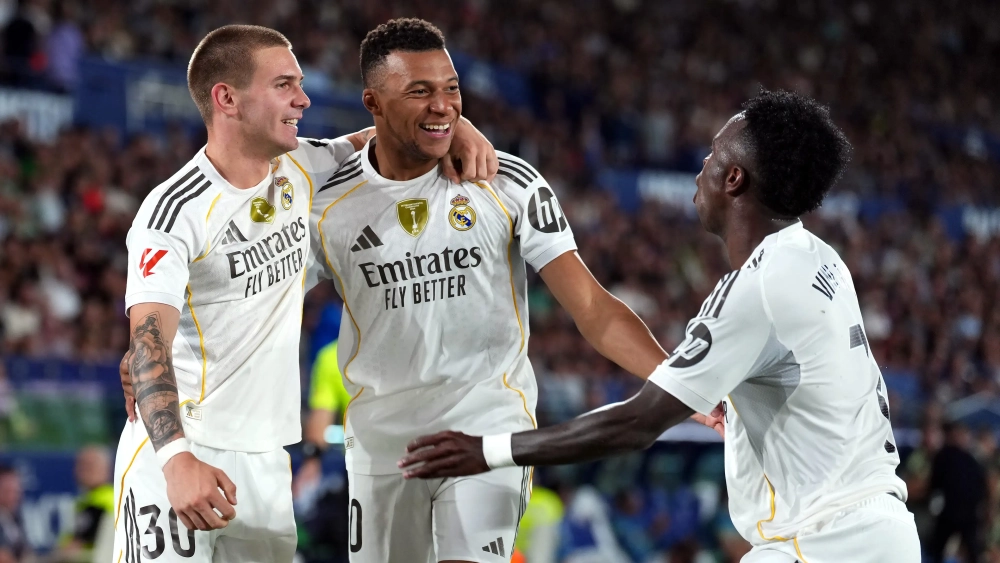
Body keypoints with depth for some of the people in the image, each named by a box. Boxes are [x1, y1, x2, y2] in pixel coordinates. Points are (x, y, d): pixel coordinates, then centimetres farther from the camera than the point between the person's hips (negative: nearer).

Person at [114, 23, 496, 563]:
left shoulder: (301, 171, 5)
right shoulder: (176, 210, -16)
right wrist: (176, 458, -42)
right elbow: (150, 344, -26)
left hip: (265, 456, 7)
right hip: (175, 454, -7)